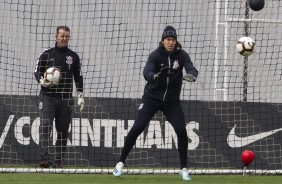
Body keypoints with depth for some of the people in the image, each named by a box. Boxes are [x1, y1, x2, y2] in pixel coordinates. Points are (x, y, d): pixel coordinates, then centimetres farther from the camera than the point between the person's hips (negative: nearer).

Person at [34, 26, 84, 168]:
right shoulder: (46, 54, 5)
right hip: (47, 96, -2)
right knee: (45, 126, -17)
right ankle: (44, 158, -24)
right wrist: (42, 81, -15)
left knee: (63, 130, 3)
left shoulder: (73, 56, 11)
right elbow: (37, 71, 6)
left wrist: (80, 96, 7)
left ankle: (58, 161, 10)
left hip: (65, 98, 3)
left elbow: (78, 77, 14)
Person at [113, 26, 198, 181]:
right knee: (137, 128, -12)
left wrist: (191, 76, -47)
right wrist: (155, 76, -52)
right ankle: (121, 162, 1)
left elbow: (192, 69, -23)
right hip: (152, 98, -2)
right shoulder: (155, 55, -14)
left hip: (172, 101, 2)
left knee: (181, 131, -12)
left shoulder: (182, 55, -7)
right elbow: (147, 73, -29)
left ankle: (184, 169, 0)